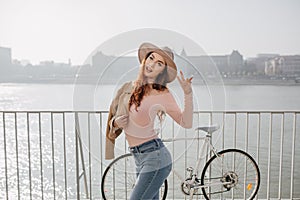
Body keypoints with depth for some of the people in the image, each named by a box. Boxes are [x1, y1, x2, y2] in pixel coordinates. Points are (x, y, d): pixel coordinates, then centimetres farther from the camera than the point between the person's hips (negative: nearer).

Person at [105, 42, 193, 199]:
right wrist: (115, 122, -4)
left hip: (154, 157, -7)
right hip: (139, 158, 7)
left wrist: (188, 93, -23)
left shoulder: (162, 93, -11)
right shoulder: (130, 86, 6)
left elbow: (186, 123, -14)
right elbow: (114, 114, 18)